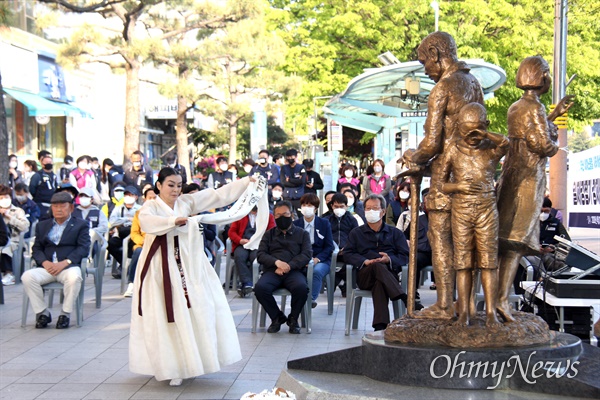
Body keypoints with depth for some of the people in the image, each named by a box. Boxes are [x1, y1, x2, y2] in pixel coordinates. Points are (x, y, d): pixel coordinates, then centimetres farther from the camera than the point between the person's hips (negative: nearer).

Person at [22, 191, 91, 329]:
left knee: (74, 277, -37)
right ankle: (42, 313, -10)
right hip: (47, 267, 3)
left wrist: (64, 263, -14)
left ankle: (65, 314, -16)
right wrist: (45, 262, -8)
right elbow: (36, 249, 15)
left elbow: (83, 248, 0)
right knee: (27, 276, -27)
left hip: (69, 266, -3)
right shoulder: (42, 225, 25)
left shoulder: (80, 225, 15)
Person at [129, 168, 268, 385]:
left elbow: (218, 195, 9)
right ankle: (173, 367, 3)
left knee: (196, 311, 1)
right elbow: (146, 222, -25)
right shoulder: (151, 206, -2)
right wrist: (174, 220, -37)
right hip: (162, 267, -4)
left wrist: (247, 182, 6)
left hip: (188, 265, 4)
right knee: (168, 316, -3)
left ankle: (192, 362, 12)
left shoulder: (187, 202, 9)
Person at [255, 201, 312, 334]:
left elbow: (307, 254, 4)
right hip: (272, 270, 1)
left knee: (301, 287, -36)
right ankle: (277, 317, -6)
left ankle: (293, 318, -7)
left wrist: (289, 266, -13)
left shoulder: (302, 234, 20)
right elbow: (260, 254, 10)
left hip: (294, 271, -1)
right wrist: (277, 262, -11)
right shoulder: (269, 234, 24)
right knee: (260, 287, -32)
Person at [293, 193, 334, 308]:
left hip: (321, 260, -1)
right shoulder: (295, 224, 12)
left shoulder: (325, 223, 9)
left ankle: (312, 299, -27)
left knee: (317, 271, -36)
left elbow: (329, 246, 4)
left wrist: (317, 259, -14)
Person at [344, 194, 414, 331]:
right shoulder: (356, 233, 24)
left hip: (389, 273, 0)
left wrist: (389, 259, -15)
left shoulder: (395, 233, 23)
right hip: (365, 276, 0)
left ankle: (381, 326, -50)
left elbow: (405, 256, 8)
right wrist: (365, 261, -12)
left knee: (380, 283, -37)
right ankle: (405, 299, -47)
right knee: (378, 266, -36)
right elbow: (348, 254, 8)